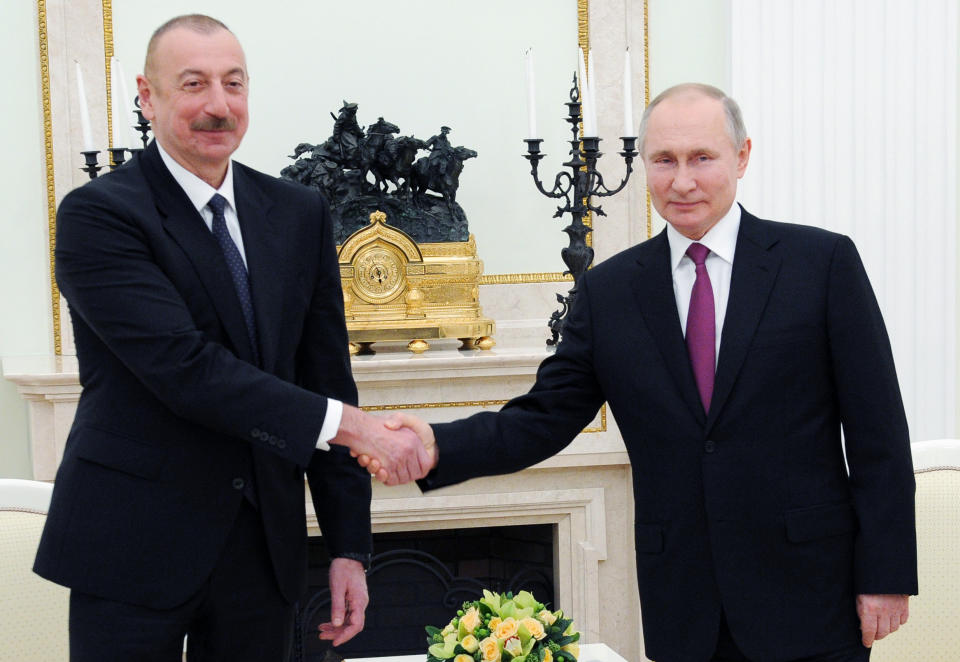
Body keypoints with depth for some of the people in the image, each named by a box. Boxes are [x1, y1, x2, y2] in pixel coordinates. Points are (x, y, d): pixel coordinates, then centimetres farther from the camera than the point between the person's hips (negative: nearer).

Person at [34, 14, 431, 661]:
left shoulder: (299, 213, 8)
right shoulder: (97, 214, -9)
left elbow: (326, 378, 8)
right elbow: (184, 366, -21)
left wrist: (350, 546, 4)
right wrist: (348, 423, -23)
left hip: (265, 551, 5)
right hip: (134, 550, -4)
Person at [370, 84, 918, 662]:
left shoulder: (822, 261, -3)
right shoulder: (609, 290, 6)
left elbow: (877, 433, -3)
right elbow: (544, 418, 4)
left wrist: (886, 574, -7)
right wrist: (438, 446, -13)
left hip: (810, 599, -2)